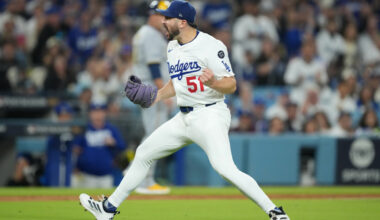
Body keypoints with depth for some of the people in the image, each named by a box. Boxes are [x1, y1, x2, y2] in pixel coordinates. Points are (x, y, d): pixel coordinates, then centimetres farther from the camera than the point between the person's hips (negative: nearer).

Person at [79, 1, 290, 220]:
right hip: (184, 118, 9)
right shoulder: (172, 47, 11)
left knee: (225, 168, -27)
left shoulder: (211, 46, -15)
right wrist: (156, 96, 19)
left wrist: (213, 83, -35)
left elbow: (231, 85, -17)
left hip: (209, 114, -9)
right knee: (143, 154, 16)